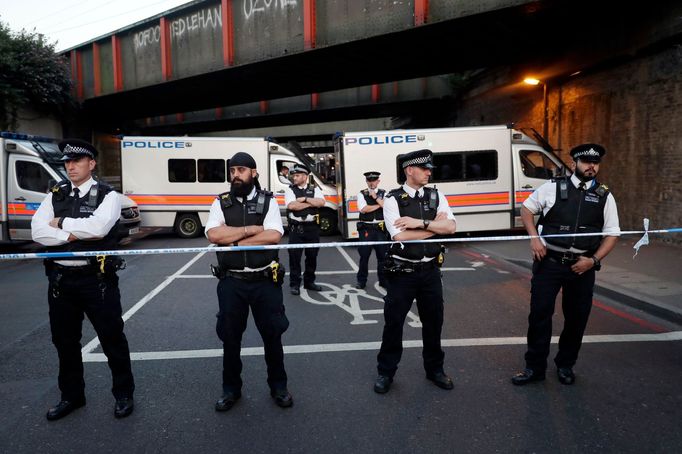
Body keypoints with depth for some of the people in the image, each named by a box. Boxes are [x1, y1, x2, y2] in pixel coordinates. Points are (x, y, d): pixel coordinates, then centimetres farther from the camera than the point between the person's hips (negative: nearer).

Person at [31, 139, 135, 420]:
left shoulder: (107, 195, -5)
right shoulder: (55, 195, 9)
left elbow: (98, 226, -22)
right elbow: (38, 231, -2)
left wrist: (61, 223, -10)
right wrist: (73, 235, -16)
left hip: (96, 279, -5)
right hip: (60, 279, 5)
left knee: (112, 338, 4)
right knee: (64, 341, 17)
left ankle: (123, 394, 23)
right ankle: (71, 396, 36)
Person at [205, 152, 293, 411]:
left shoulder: (268, 201, -1)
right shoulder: (221, 203, 3)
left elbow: (274, 236, -15)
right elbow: (213, 234, -13)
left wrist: (234, 241, -14)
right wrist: (251, 229, -15)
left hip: (265, 280, -1)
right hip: (231, 281, 1)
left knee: (272, 333, 11)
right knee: (230, 336, 12)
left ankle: (278, 386, 31)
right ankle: (231, 389, 32)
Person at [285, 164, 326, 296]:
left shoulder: (314, 189, 8)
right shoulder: (290, 190, 1)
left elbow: (321, 202, -10)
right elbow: (291, 206, -16)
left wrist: (305, 199, -13)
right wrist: (312, 203, -9)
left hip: (312, 227, 2)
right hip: (296, 228, -2)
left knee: (312, 256, 11)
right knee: (294, 257, 0)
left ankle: (309, 281, 25)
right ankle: (295, 284, 10)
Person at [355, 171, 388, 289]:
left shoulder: (384, 193, 6)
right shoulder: (362, 194, 2)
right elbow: (363, 209, -13)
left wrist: (376, 197, -12)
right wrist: (379, 205, -8)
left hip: (380, 229, 1)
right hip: (366, 229, -1)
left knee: (382, 255, 7)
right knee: (364, 255, 5)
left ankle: (383, 280, 21)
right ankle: (361, 281, 17)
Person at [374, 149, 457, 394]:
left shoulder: (436, 196, 4)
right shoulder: (393, 199, -8)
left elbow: (451, 227, -8)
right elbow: (400, 236, -19)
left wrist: (419, 222, -18)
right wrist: (434, 225, -10)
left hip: (430, 270, 4)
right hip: (402, 271, -4)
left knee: (433, 321, 16)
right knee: (393, 322, 7)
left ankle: (434, 369, 38)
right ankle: (386, 372, 26)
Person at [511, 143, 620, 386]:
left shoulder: (605, 196, 4)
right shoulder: (553, 187, -1)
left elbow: (612, 234, 6)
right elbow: (526, 208, 7)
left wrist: (594, 260, -7)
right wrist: (534, 238, -6)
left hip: (582, 266, 2)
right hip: (549, 261, -2)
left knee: (577, 318, 11)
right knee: (540, 314, 0)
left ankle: (565, 365, 33)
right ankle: (535, 367, 16)